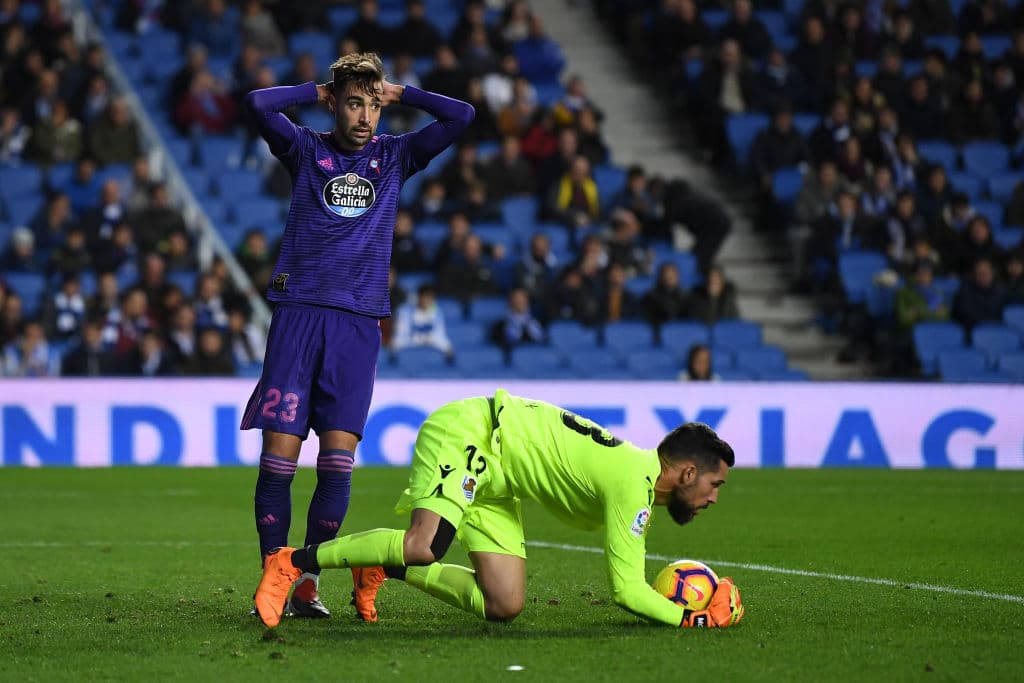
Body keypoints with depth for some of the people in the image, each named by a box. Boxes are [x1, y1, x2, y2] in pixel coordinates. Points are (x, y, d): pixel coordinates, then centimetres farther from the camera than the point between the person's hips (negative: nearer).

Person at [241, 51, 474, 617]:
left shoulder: (394, 156, 14)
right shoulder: (307, 150, 9)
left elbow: (460, 117, 5)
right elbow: (258, 103, -7)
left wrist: (399, 93, 11)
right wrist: (317, 91, 6)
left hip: (358, 321, 1)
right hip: (298, 312, -1)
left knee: (338, 458, -5)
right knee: (279, 454, -6)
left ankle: (308, 581, 2)